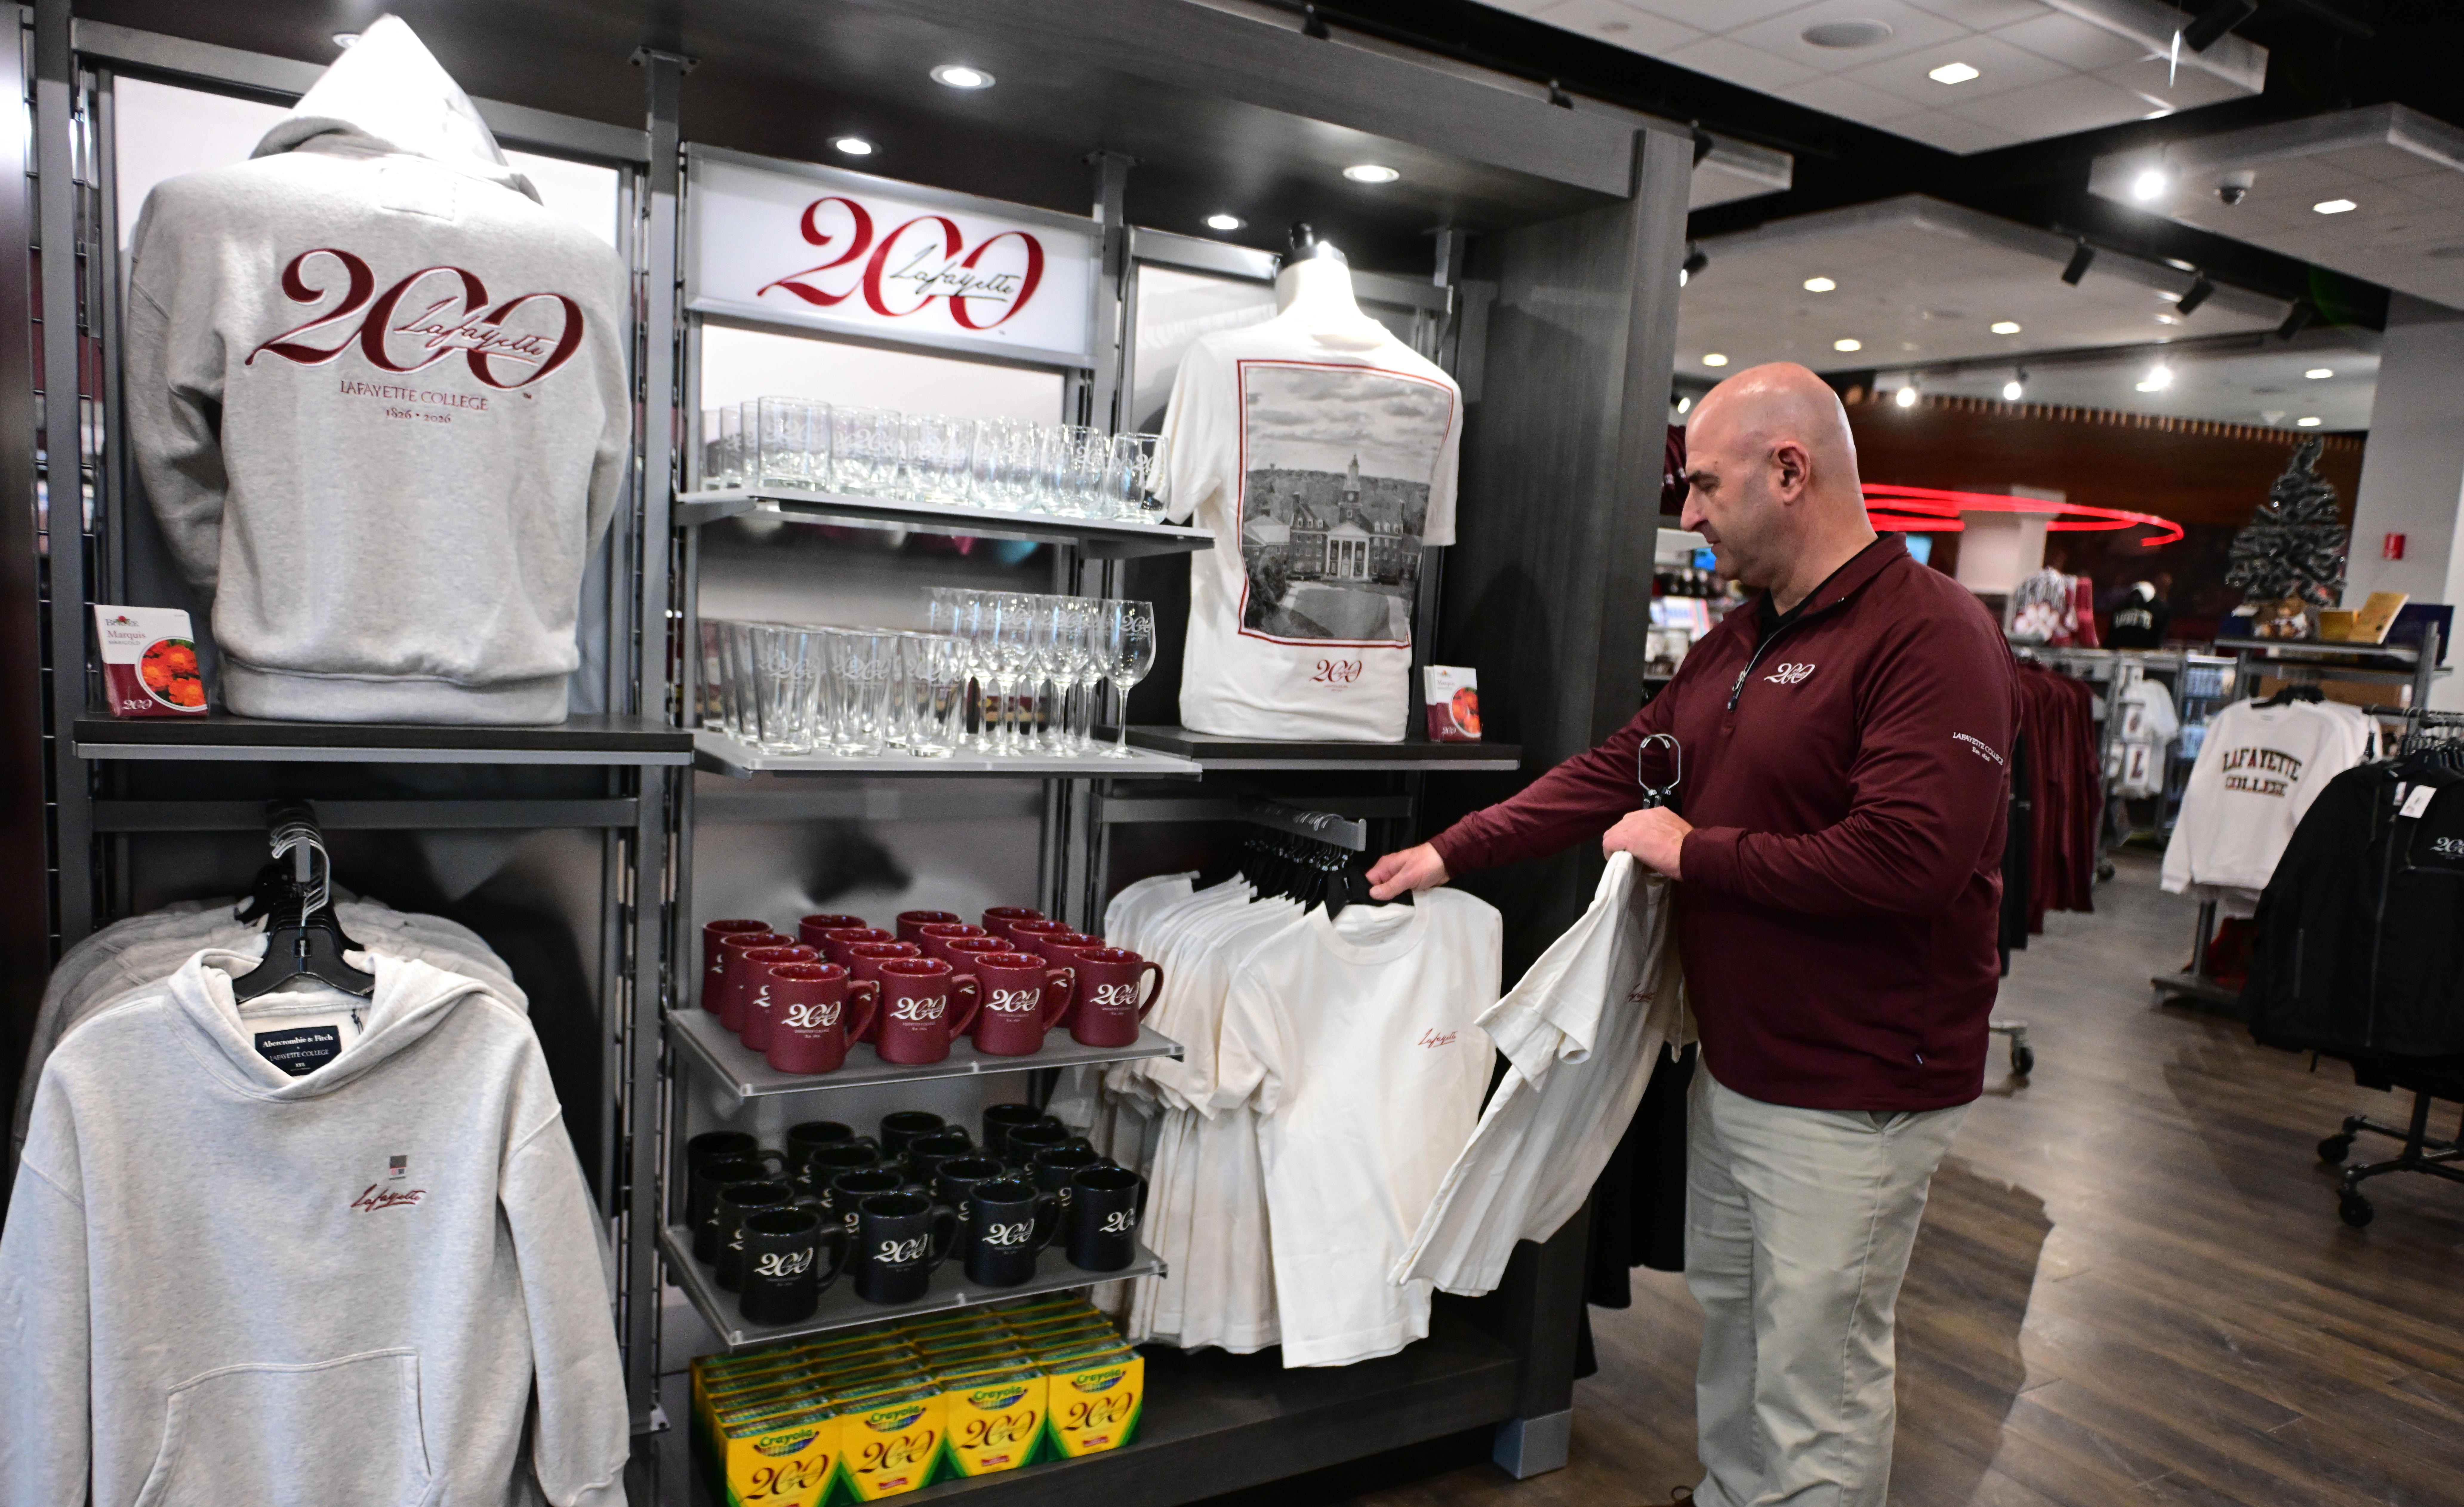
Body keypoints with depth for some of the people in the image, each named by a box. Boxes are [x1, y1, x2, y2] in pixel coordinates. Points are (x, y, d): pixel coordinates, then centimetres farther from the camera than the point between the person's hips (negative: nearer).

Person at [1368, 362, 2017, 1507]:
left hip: (1853, 1092, -9)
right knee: (1730, 1327, 23)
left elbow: (1909, 857, -29)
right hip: (1733, 1064, 9)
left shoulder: (1932, 634, -19)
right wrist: (1449, 855, 10)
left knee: (1815, 1384, 4)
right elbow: (1613, 774, 13)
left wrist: (1695, 853, -18)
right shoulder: (1734, 645, 11)